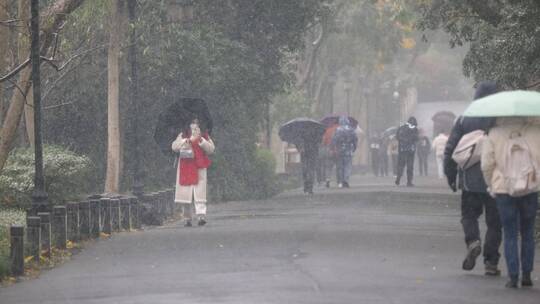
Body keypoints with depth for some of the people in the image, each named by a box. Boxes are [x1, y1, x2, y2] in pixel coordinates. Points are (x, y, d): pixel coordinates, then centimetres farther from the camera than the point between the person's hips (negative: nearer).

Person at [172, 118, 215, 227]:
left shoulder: (204, 137, 11)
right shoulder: (182, 136, 12)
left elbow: (211, 149, -1)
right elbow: (174, 147, -2)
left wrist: (201, 140, -14)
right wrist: (188, 140, -13)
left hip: (199, 169, -1)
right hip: (185, 170, 1)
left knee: (200, 193, -13)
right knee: (185, 194, -1)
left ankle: (201, 216, -19)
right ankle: (188, 218, 5)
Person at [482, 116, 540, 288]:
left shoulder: (494, 134, -3)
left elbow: (486, 165, -2)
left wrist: (491, 186, 10)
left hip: (503, 189, -1)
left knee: (510, 235, 6)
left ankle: (513, 277, 0)